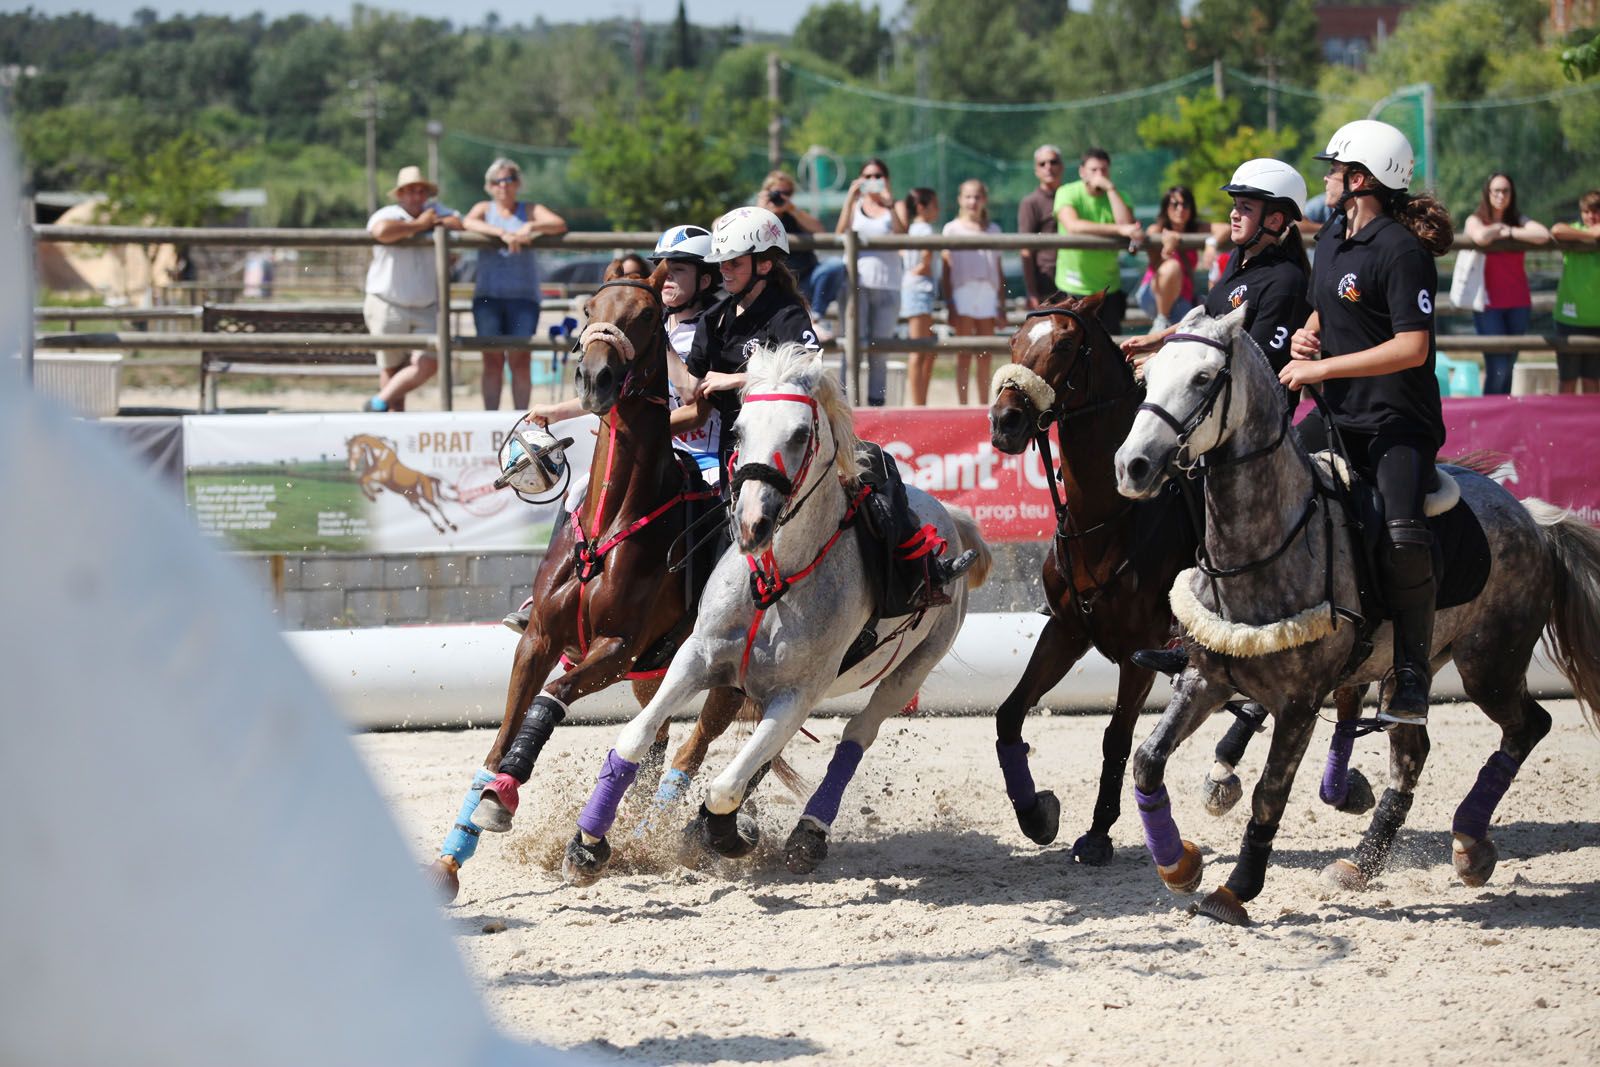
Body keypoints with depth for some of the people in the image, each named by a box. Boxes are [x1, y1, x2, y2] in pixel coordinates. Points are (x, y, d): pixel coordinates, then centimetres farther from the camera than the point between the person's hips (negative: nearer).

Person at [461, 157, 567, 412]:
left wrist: (531, 227, -19)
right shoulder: (484, 209, 13)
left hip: (523, 295, 0)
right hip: (488, 294, 0)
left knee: (520, 360, -6)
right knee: (493, 360, -4)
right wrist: (503, 234, -23)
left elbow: (560, 224, -2)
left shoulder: (530, 211, 13)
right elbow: (469, 222, -10)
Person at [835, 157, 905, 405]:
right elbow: (840, 234, -4)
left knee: (879, 351, 3)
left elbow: (902, 235, -7)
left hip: (887, 285, 1)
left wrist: (889, 204, -15)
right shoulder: (855, 206, 13)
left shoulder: (895, 208, 11)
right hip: (855, 281, -1)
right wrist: (850, 200, -11)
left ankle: (876, 402, 5)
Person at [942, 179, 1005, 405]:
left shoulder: (993, 230, 13)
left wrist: (1002, 306, 11)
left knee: (985, 357, 4)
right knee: (964, 355, -4)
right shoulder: (952, 229, 4)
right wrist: (949, 304, -6)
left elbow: (998, 271, 15)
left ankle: (984, 406, 8)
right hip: (962, 294, -3)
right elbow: (947, 270, 2)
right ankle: (962, 406, -4)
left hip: (987, 295, 3)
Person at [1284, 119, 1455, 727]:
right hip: (1338, 417, 9)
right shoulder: (1332, 241, 13)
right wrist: (1304, 336, 6)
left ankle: (1411, 678, -20)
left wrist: (1322, 368, -22)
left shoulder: (1402, 251, -15)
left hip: (1399, 424, -9)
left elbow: (1412, 348, -22)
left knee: (1402, 537, -29)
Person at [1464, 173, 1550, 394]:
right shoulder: (1475, 220, 2)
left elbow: (1543, 235, -10)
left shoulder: (1519, 220, 10)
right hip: (1489, 304, -4)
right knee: (1497, 369, -12)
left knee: (1508, 367, 7)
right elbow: (1481, 237, -23)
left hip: (1518, 304, 4)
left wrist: (1508, 231, -9)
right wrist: (1498, 228, -4)